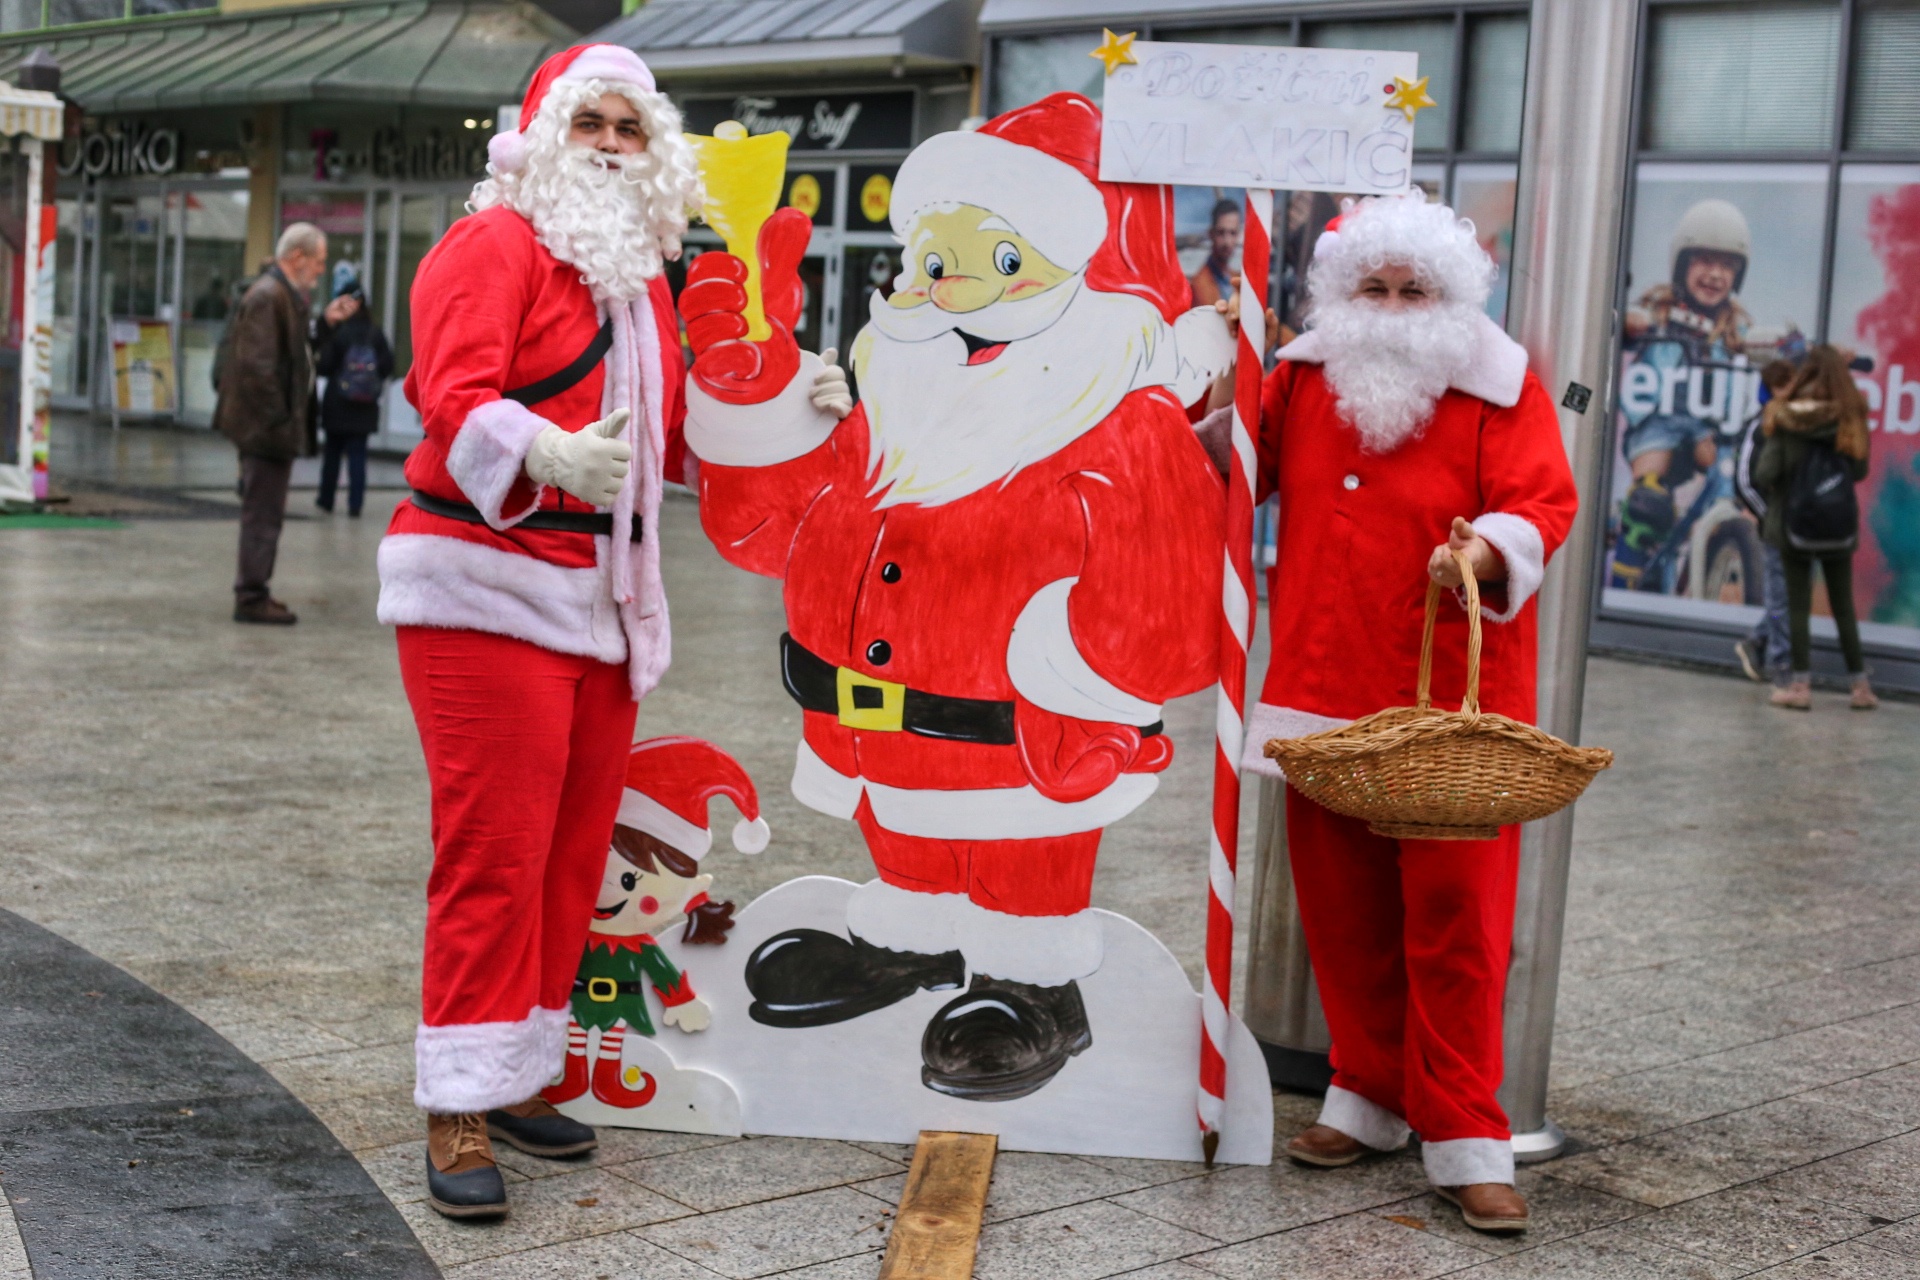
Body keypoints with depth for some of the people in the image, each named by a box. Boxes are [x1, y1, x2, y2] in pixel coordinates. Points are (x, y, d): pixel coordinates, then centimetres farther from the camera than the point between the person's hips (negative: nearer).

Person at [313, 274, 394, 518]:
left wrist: (314, 366, 8)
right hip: (365, 407, 1)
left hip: (337, 405, -1)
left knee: (332, 452, 13)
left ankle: (326, 499, 22)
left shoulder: (336, 332, -11)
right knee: (358, 454, 4)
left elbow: (325, 365, -13)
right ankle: (355, 504, -1)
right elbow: (388, 364, -3)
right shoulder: (374, 333, -4)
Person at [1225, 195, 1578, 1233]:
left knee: (1455, 915, -4)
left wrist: (1490, 552, -30)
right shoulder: (1303, 377, 11)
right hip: (1322, 694, 4)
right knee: (1341, 908, 9)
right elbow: (1244, 473, 25)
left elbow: (1543, 501, -11)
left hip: (1452, 700, -4)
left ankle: (1463, 1138, 5)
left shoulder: (1499, 388, -1)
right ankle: (1372, 1095, 27)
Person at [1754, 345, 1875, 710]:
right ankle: (1861, 686, 15)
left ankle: (1801, 685, 4)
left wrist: (1775, 494, 8)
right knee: (1843, 605, 12)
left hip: (1794, 525, -2)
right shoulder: (1852, 419, -4)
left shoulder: (1786, 420, -10)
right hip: (1840, 527, 2)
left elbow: (1764, 474, -13)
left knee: (1798, 604, 5)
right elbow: (1860, 471, 1)